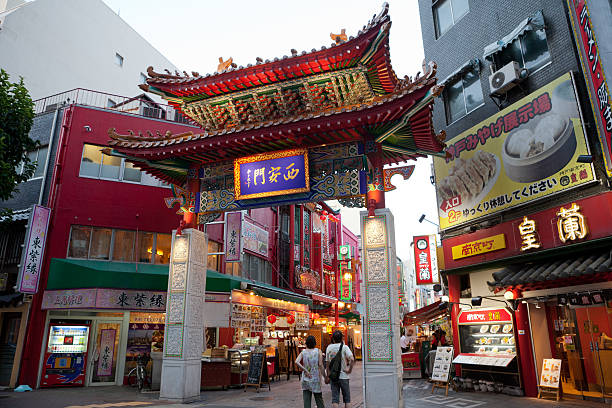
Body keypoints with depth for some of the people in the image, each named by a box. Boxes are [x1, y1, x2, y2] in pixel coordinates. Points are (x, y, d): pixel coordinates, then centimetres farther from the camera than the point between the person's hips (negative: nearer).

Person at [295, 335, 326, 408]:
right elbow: (320, 365, -11)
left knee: (306, 400, 6)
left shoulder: (303, 352, 0)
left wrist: (305, 371, -10)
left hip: (305, 379, 2)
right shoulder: (318, 351, -5)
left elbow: (296, 362, -14)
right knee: (319, 399, 13)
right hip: (316, 379, -1)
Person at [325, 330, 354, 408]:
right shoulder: (344, 347, -7)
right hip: (343, 375, -2)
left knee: (335, 398, 5)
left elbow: (327, 363, 7)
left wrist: (327, 376, 14)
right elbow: (352, 359, -21)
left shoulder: (329, 348, 3)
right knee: (346, 397, 12)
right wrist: (350, 369, -9)